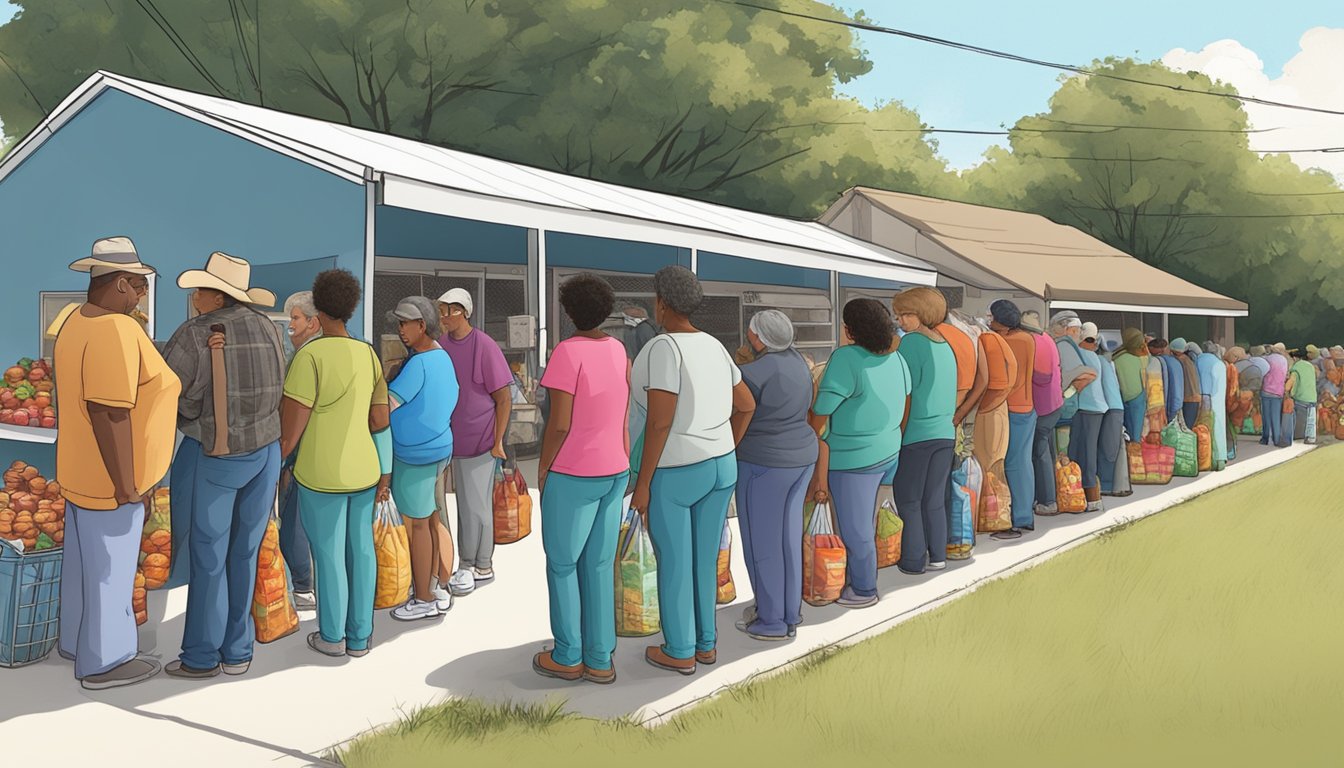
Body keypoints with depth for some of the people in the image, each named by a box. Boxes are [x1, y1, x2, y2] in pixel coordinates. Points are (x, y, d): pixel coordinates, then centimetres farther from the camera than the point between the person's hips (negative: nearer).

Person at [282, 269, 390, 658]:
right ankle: (360, 636, 21)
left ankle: (332, 637, 20)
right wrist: (384, 473, 13)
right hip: (363, 470, 5)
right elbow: (380, 419, 6)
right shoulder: (367, 355, 3)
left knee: (328, 555, 6)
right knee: (361, 550, 11)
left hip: (320, 475, -5)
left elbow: (291, 425, -17)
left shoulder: (310, 355, -16)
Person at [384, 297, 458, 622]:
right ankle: (441, 591, 24)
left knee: (417, 525, 1)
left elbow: (386, 405, -24)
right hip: (441, 448, 9)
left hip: (415, 456, -9)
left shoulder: (418, 363, -20)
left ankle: (424, 599, 12)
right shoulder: (443, 357, 9)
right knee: (435, 521, 15)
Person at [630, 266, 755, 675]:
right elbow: (746, 405, 12)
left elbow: (660, 421, -22)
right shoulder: (713, 346, 5)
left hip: (672, 473, -7)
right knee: (705, 559, 18)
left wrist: (642, 484, -16)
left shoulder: (663, 348, -19)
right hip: (720, 467, 7)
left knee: (673, 564, 8)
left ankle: (680, 652, 20)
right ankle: (705, 643, 30)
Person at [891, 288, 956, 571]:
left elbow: (906, 395, -12)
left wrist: (898, 433, -5)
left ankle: (913, 560, 8)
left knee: (909, 500, 4)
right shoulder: (945, 345, 10)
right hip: (945, 432, 7)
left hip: (916, 434, -7)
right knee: (935, 499, 14)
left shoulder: (910, 342, -11)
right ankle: (937, 556, 19)